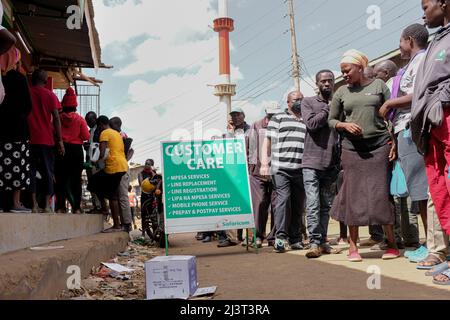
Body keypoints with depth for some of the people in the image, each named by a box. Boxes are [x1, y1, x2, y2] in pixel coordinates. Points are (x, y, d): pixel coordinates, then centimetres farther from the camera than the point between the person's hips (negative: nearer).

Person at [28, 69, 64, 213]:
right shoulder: (50, 95, 3)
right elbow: (56, 118, -3)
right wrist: (60, 140, -1)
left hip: (29, 138, 1)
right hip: (46, 139, -1)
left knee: (31, 171, 3)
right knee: (47, 172, 4)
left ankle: (34, 204, -3)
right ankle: (47, 205, -2)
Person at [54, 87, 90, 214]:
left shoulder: (58, 118, -2)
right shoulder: (80, 119, -4)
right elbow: (86, 137, -4)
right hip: (76, 150, 0)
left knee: (61, 178, 5)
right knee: (76, 179, 4)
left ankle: (61, 206, 3)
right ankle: (76, 207, 3)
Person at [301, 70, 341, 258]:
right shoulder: (308, 102, 6)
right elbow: (311, 124, -11)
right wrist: (328, 109, -4)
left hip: (331, 164, 3)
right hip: (312, 162, -3)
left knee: (326, 206, 9)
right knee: (313, 206, -8)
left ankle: (322, 241, 16)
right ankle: (314, 243, -5)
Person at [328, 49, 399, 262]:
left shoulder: (378, 85, 7)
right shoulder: (341, 92, 10)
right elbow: (331, 120, 14)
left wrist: (394, 142, -3)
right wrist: (345, 125, -7)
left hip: (379, 146, -1)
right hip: (352, 149, 1)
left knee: (382, 194, -2)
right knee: (353, 195, 0)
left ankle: (392, 244, 11)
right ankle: (353, 247, 9)